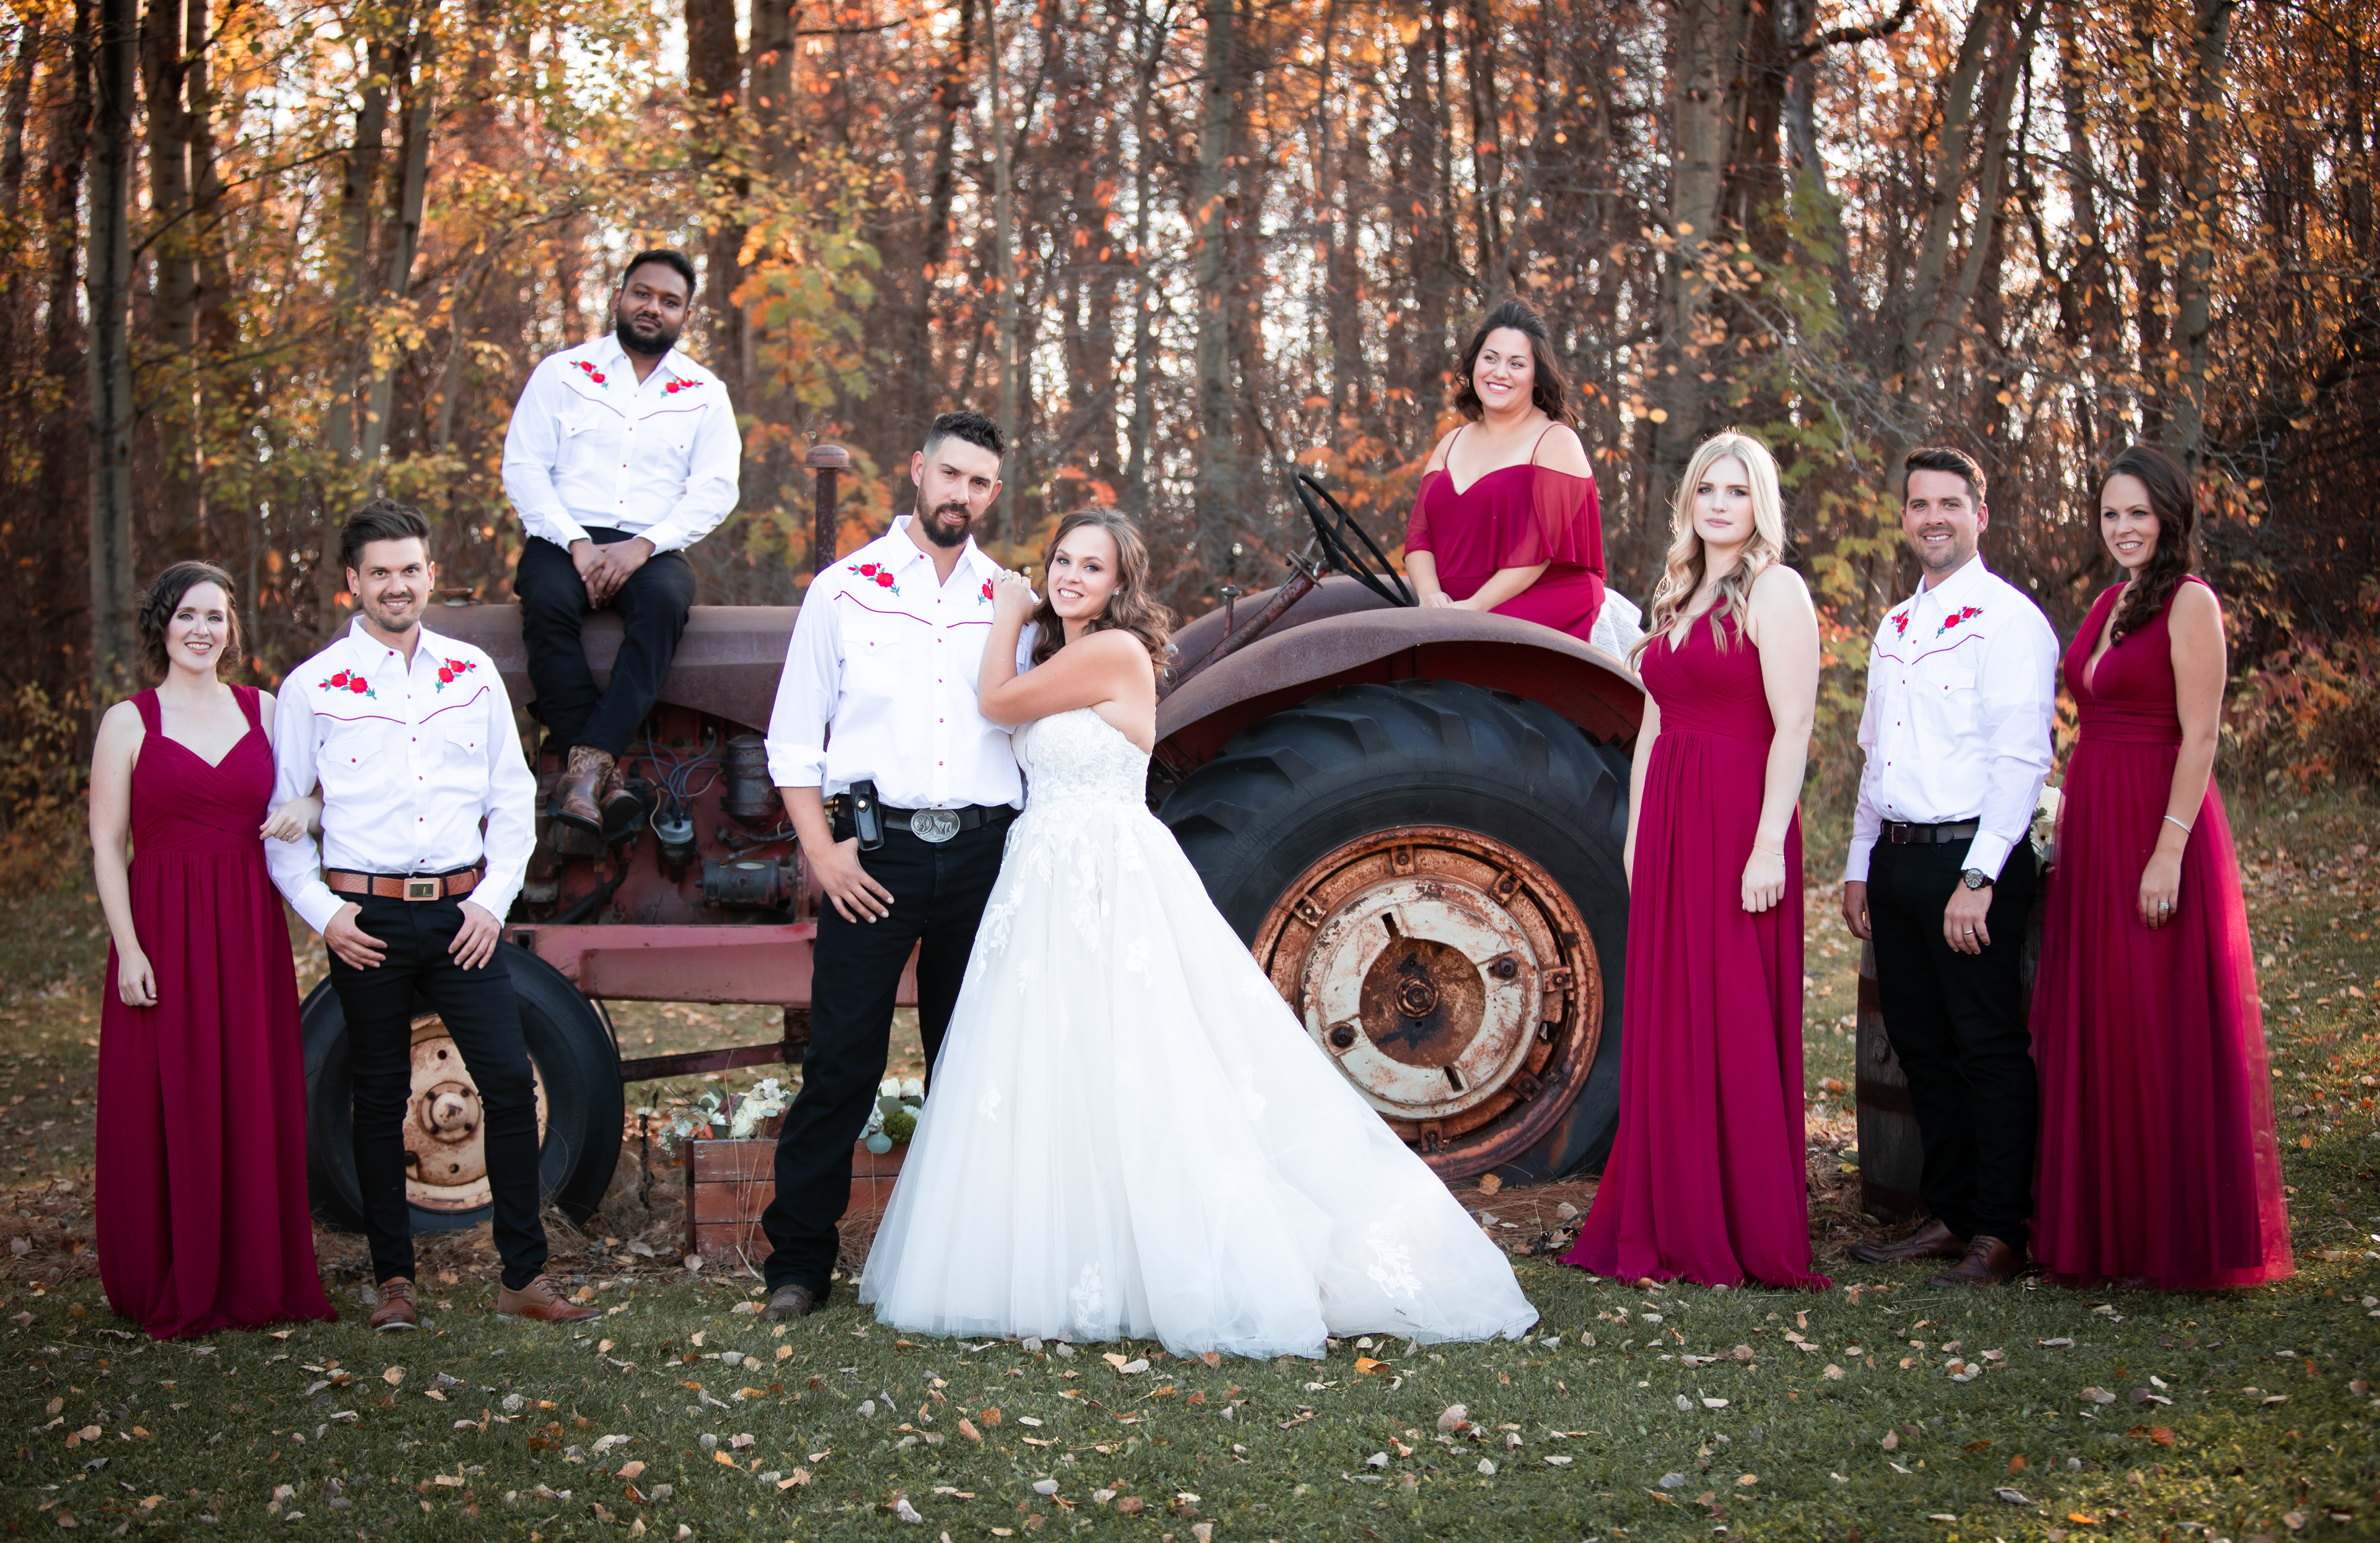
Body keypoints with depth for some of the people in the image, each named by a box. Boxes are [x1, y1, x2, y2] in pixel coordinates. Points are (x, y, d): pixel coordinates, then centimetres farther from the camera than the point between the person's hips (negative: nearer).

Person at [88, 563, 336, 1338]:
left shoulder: (262, 710, 9)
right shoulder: (128, 723, 0)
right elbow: (107, 845, -3)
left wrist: (301, 813, -4)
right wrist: (128, 948, -12)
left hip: (250, 931, 3)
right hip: (164, 928, -3)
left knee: (258, 1101, 4)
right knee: (168, 1107, 1)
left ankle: (256, 1277, 16)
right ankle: (175, 1289, 12)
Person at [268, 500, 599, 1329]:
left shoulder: (474, 675, 8)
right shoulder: (313, 687, 1)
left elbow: (512, 800, 11)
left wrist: (492, 901, 0)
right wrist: (322, 913, -7)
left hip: (462, 911, 2)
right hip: (367, 919, -2)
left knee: (510, 1082, -4)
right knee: (381, 1098, 6)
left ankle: (525, 1276, 5)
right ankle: (393, 1278, 18)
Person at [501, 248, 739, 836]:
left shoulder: (704, 394, 14)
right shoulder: (562, 373, 12)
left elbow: (716, 489, 2)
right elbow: (522, 467, 4)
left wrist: (643, 546, -14)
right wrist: (576, 544, -12)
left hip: (652, 549, 0)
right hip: (564, 537, 0)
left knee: (663, 601, -35)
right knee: (549, 601, -35)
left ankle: (589, 761, -42)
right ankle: (606, 776, -35)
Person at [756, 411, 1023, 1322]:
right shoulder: (845, 589, 4)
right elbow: (793, 738, 4)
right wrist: (822, 852, -6)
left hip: (983, 853, 3)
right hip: (875, 851, -3)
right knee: (843, 1060, -6)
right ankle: (799, 1262, 3)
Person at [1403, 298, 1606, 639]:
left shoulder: (1557, 442, 3)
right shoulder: (1451, 446, 21)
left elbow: (1542, 546, -9)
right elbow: (1418, 535, 12)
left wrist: (1476, 606, -18)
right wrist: (1430, 594, -10)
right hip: (1451, 613, 5)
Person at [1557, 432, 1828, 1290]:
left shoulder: (1775, 590, -6)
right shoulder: (1676, 597, 17)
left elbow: (1793, 725, -13)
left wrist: (1769, 844, -19)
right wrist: (1637, 831, 13)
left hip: (1738, 821, -7)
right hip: (1667, 819, 7)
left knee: (1735, 1026, -4)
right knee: (1665, 1023, 8)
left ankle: (1751, 1237, 4)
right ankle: (1673, 1225, 16)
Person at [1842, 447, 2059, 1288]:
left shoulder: (2008, 620, -8)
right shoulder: (1895, 626, 16)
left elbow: (2021, 759, -15)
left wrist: (1978, 879, -20)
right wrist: (1860, 865, 17)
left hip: (1971, 856, -8)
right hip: (1898, 859, 8)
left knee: (1989, 1047, -2)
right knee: (1921, 1046, 12)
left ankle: (1999, 1235, 5)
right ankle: (1948, 1216, 22)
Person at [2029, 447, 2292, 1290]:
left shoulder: (2189, 602, -10)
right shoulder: (2110, 604, 15)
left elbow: (2201, 735, -15)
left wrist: (2169, 851, -21)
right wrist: (2073, 834, 13)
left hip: (2160, 821, -8)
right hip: (2094, 826, 8)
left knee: (2163, 1031, -3)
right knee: (2092, 1025, 11)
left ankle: (2176, 1238, 7)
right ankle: (2104, 1228, 20)